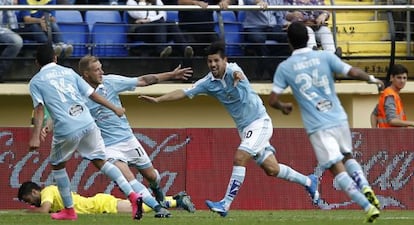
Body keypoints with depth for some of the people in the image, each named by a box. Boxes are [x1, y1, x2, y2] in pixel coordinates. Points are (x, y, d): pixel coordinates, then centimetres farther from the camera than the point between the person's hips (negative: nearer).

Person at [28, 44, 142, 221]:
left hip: (66, 130, -3)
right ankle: (132, 195, -4)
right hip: (88, 124, 3)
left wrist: (35, 137, -13)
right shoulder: (68, 72, 18)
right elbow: (92, 94, 16)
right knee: (100, 162, 13)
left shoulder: (36, 81, 8)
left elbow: (39, 109, -6)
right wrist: (115, 109, 26)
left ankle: (69, 211, 24)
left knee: (57, 165, 21)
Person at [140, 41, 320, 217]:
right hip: (244, 128, 7)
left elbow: (236, 72, -42)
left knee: (239, 159, -21)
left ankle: (225, 204, -19)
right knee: (271, 169, 11)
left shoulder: (231, 69, -18)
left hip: (259, 121, -7)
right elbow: (185, 93, -4)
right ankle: (308, 181, 31)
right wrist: (157, 100, -15)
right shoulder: (208, 83, -2)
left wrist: (237, 76, -67)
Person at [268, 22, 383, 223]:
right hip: (339, 119, 3)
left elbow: (273, 100, -1)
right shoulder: (325, 57, 1)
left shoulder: (285, 68, 0)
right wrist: (372, 79, 15)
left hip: (317, 126, -3)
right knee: (347, 157, 25)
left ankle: (368, 206, -18)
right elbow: (353, 72, -5)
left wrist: (283, 106, 23)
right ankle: (364, 187, -3)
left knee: (337, 169, -3)